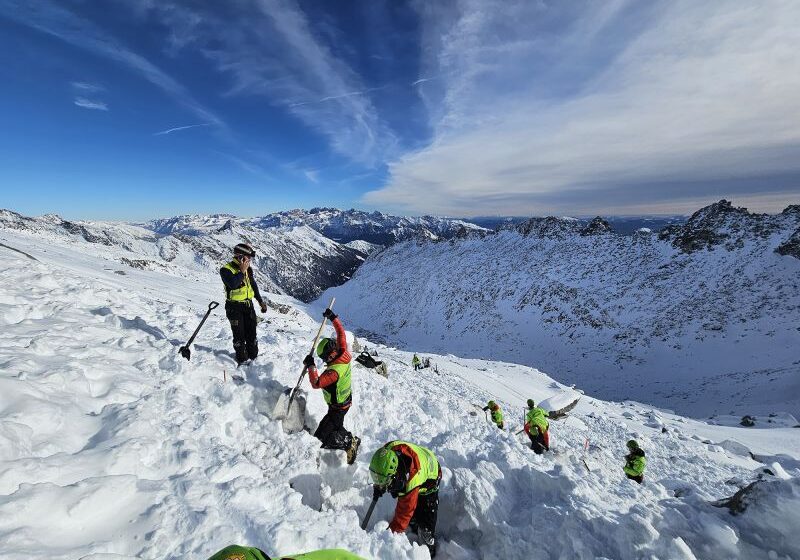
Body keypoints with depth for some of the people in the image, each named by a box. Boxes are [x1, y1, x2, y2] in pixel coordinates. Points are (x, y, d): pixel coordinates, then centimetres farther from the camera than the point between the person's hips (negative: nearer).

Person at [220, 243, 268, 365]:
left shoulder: (248, 269, 7)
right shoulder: (226, 269, -12)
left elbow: (254, 285, 18)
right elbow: (233, 284, -30)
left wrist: (260, 301, 19)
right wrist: (241, 271, -23)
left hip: (248, 305, 6)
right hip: (235, 307, -5)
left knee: (251, 333, 9)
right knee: (239, 335, 0)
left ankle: (254, 357, 20)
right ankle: (242, 360, 12)